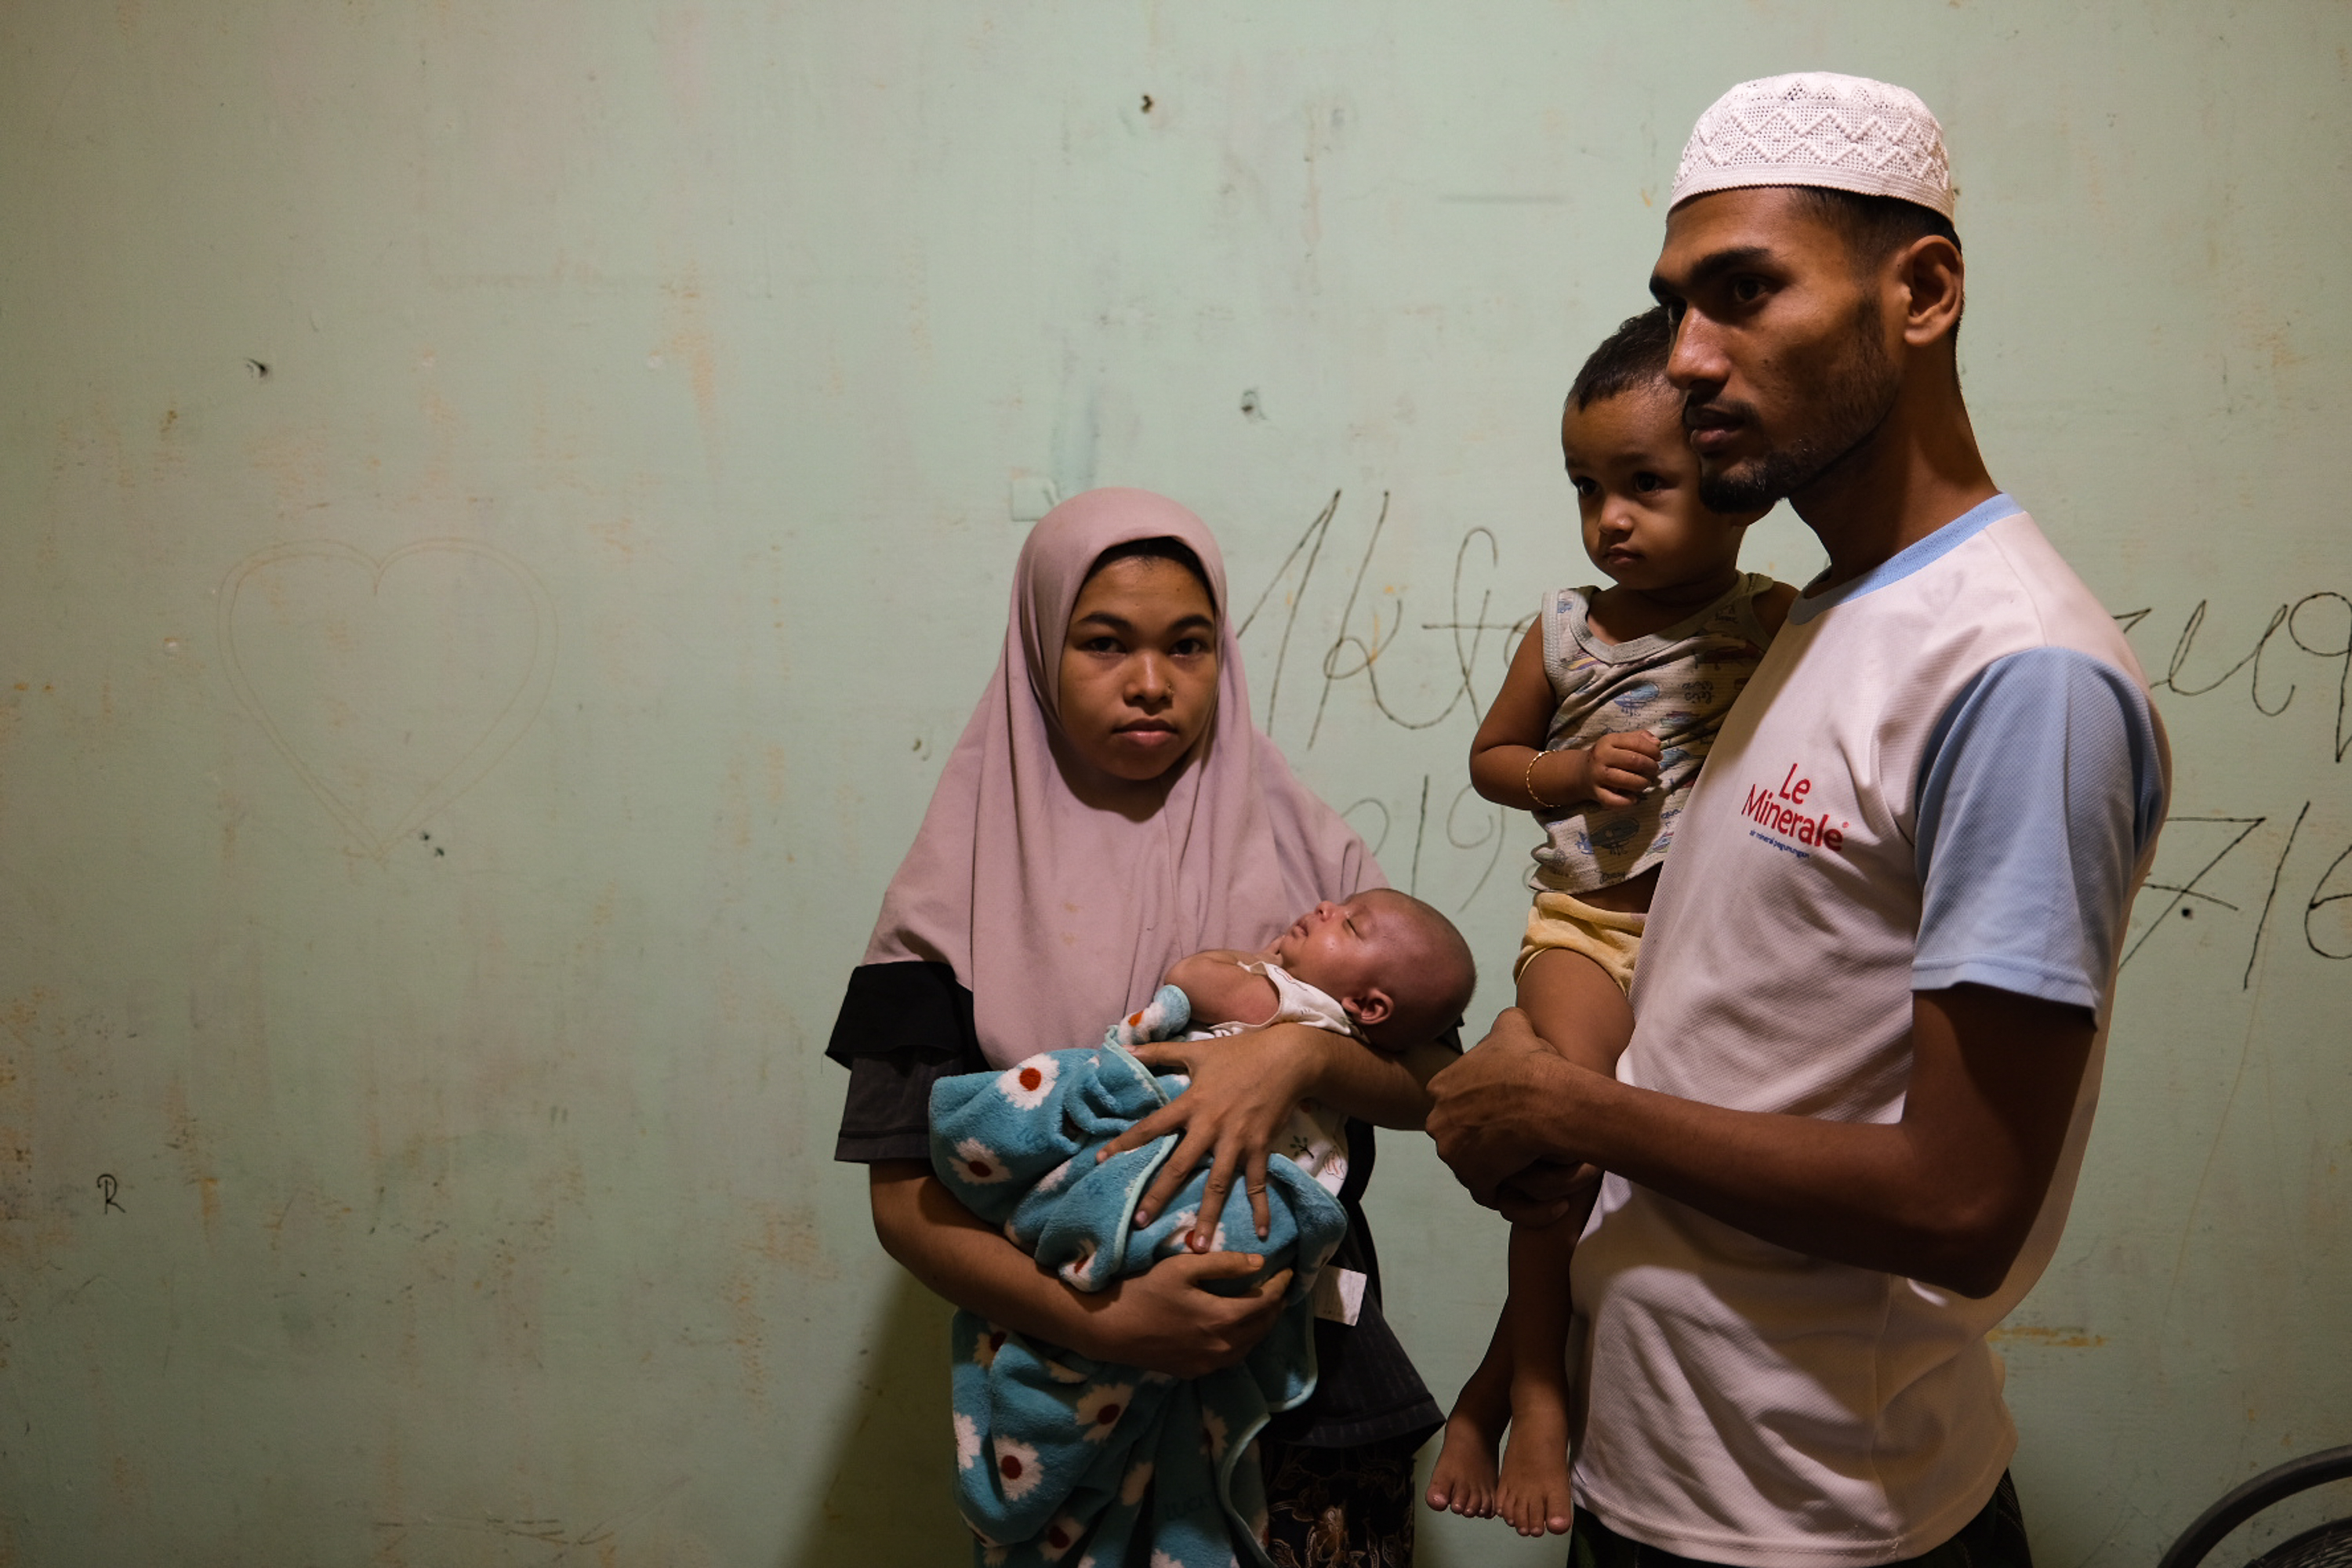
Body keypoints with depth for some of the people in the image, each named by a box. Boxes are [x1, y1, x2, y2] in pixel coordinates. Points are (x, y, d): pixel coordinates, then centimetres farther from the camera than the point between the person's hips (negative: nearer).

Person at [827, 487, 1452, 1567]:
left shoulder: (1300, 850, 0)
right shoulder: (965, 891, -6)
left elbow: (1434, 1082, -1)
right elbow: (905, 1192, -9)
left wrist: (1302, 1054, -23)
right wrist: (1099, 1322, -24)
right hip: (1070, 1404, -1)